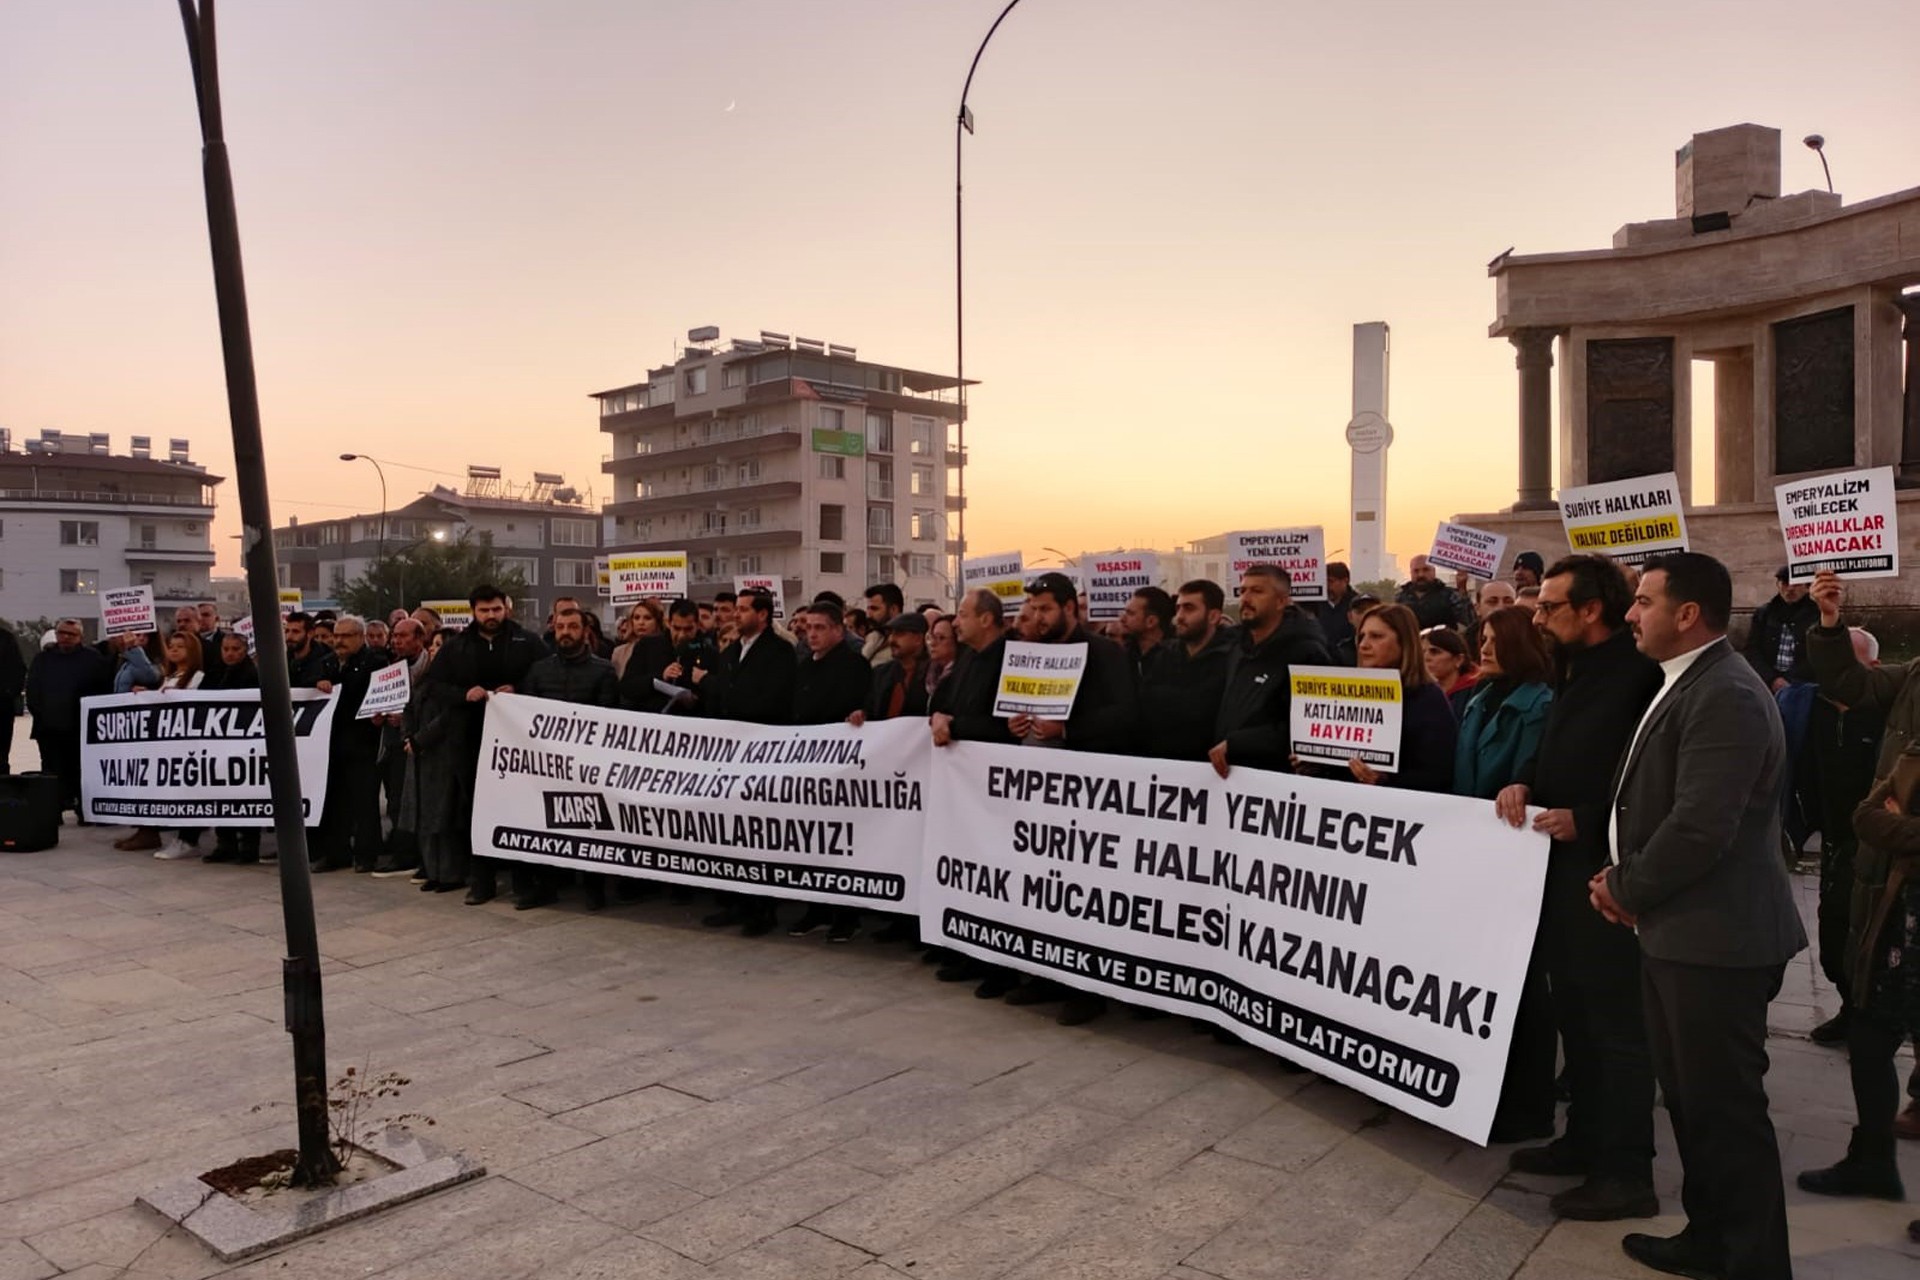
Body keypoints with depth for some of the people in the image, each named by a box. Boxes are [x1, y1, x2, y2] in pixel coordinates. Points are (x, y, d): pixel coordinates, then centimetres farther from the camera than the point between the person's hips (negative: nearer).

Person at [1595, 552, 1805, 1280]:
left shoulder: (1725, 696, -21)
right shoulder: (1686, 686, 12)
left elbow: (1700, 827, -26)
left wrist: (1628, 889, -12)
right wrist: (1625, 880, 5)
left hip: (1714, 937, -10)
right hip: (1678, 929, 10)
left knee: (1726, 1105, 3)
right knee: (1689, 1098, 20)